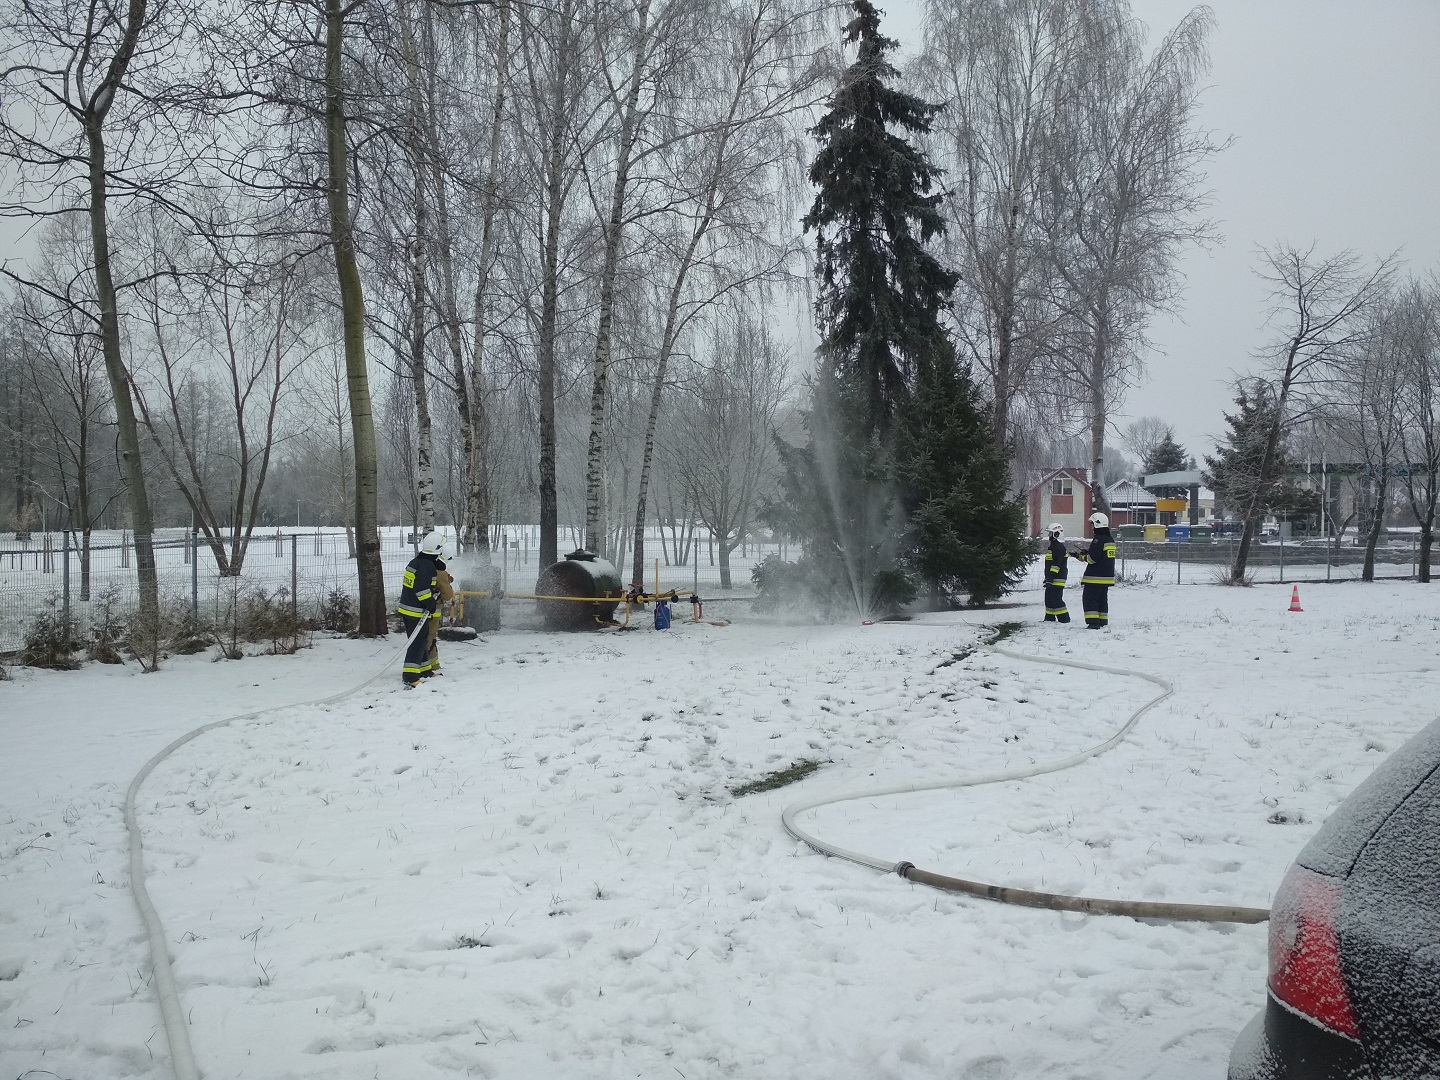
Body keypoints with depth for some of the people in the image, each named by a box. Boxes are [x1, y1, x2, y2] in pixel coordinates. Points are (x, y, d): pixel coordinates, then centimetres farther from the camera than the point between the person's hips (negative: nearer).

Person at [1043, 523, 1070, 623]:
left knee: (1056, 599, -11)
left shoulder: (1059, 547, -16)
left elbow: (1057, 564, -22)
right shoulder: (1053, 545, 19)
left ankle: (1064, 618, -9)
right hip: (1052, 579, 11)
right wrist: (1047, 577, 28)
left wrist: (1050, 578, -24)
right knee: (1049, 598, 15)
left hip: (1057, 580, -11)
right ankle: (1050, 618, 22)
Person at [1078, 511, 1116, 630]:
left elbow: (1093, 558, -21)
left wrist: (1083, 557, -2)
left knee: (1089, 599, -4)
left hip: (1096, 577, -9)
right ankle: (1103, 621, 19)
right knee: (1102, 599, 16)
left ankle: (1093, 622, -10)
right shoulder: (1110, 539, 13)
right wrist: (1086, 554, 14)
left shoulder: (1098, 539, -18)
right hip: (1107, 575, 9)